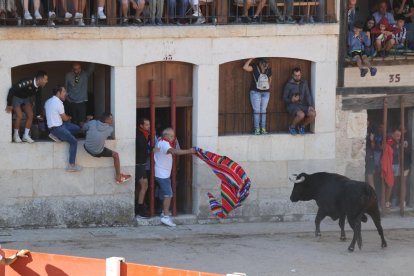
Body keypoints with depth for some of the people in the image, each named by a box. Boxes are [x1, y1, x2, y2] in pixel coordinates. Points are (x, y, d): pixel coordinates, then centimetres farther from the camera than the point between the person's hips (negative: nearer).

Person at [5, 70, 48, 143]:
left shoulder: (39, 88, -14)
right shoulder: (27, 83, -38)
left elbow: (38, 99, 1)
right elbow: (12, 90, -35)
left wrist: (38, 113, 3)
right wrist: (9, 104, -28)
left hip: (26, 98, 7)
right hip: (16, 97, -7)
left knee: (30, 115, -5)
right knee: (19, 116, -18)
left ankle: (26, 136, 6)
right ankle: (16, 136, -1)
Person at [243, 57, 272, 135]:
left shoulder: (269, 70, 4)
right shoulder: (255, 68, -7)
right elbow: (245, 67, -21)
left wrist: (268, 86, 9)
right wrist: (251, 59, -17)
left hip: (266, 93, 3)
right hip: (255, 92, -3)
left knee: (263, 111, 4)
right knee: (256, 111, -4)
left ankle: (263, 129, 6)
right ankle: (257, 129, -2)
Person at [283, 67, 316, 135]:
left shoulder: (304, 83, 10)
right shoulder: (289, 85, -2)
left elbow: (308, 95, 7)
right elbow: (284, 98, 1)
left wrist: (310, 105, -8)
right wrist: (291, 100, -20)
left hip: (303, 105, 4)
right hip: (292, 105, -4)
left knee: (313, 114, -25)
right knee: (301, 115, -36)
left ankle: (302, 126, 3)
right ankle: (292, 127, -7)